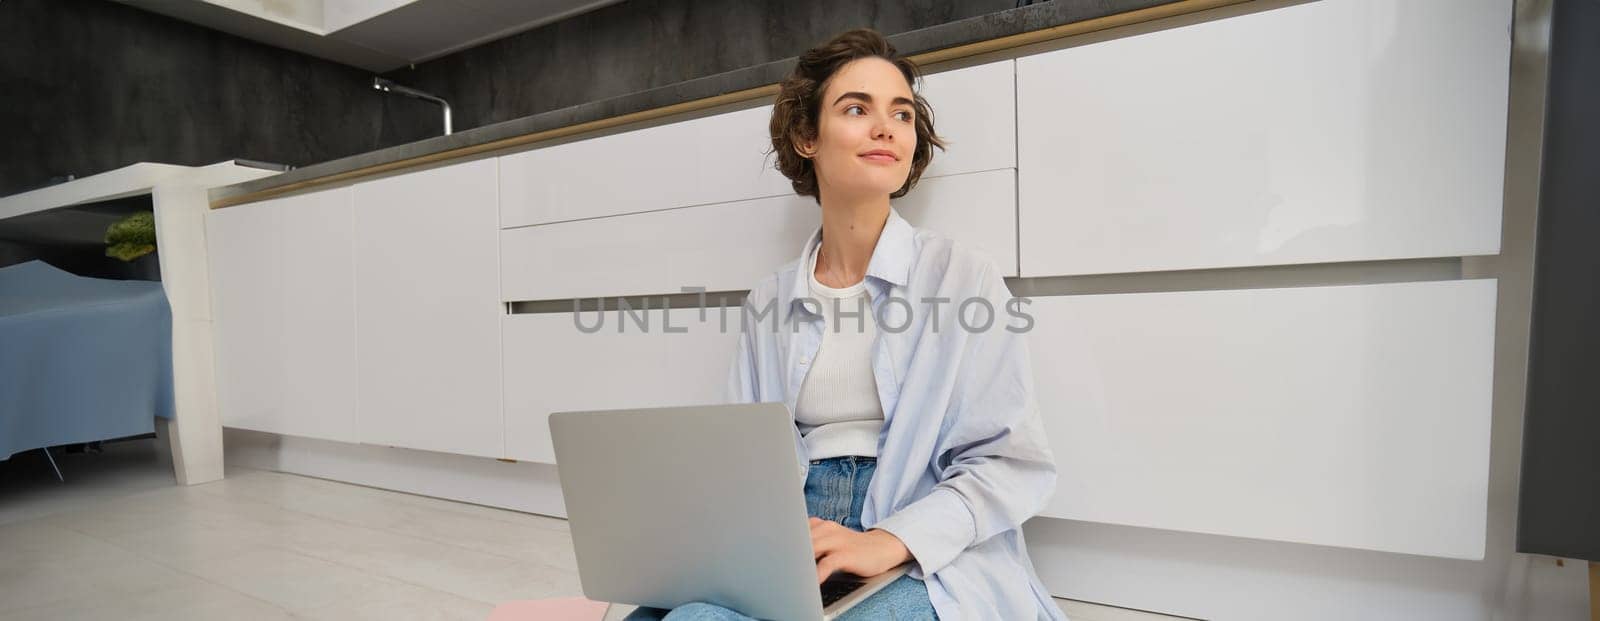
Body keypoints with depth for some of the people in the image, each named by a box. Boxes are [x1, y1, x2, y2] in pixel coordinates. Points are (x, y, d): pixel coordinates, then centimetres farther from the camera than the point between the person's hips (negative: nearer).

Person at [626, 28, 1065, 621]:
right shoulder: (768, 301, 9)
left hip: (929, 565, -3)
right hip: (793, 559, 4)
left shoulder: (960, 275, -2)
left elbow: (1012, 460, -6)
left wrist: (890, 541, -20)